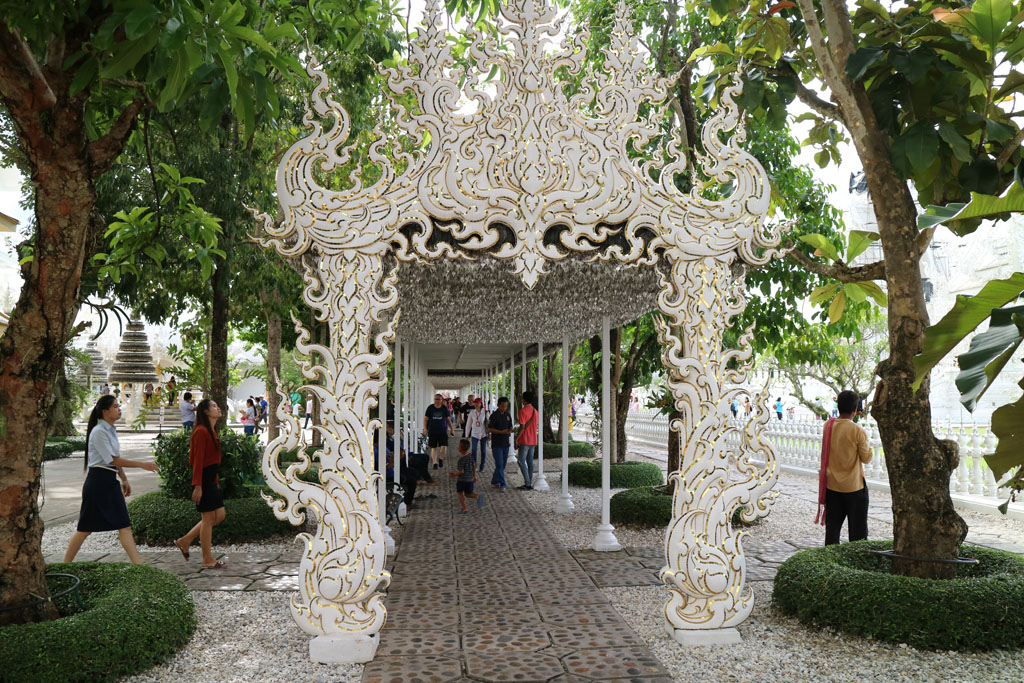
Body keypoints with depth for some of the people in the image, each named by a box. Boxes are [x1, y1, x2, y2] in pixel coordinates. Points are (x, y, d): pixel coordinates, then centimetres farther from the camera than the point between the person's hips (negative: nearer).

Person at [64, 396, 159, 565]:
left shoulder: (111, 430, 11)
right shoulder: (99, 432, -15)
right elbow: (112, 460, -18)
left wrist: (124, 479, 21)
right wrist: (142, 465, -18)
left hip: (111, 481, 8)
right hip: (98, 482, -8)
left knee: (124, 525, 2)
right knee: (86, 528, 3)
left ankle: (138, 564, -1)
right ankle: (66, 563, 20)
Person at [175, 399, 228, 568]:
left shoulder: (211, 431, 16)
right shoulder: (201, 431, -15)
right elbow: (198, 460, -19)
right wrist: (197, 486, -21)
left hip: (211, 479, 10)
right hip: (203, 479, -10)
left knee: (219, 516, 11)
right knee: (209, 518, -3)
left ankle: (185, 541, 22)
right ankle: (208, 560, 7)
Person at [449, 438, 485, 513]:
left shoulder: (462, 459, -21)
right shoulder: (470, 456, 2)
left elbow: (461, 471, -22)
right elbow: (474, 466, 11)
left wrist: (454, 475, -7)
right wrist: (474, 476, 21)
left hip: (462, 480, -7)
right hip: (470, 479, 7)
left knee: (460, 493, 12)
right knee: (468, 494, 15)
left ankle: (465, 508, 6)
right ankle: (477, 496, -13)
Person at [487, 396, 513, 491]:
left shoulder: (508, 415, 9)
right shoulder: (494, 415, -9)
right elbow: (489, 429, -11)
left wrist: (510, 431, -7)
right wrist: (501, 432, -22)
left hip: (505, 443, 6)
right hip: (496, 444, -6)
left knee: (502, 465, 11)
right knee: (499, 464, -10)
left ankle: (494, 481, 25)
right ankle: (502, 484, -8)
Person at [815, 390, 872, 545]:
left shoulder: (827, 425, -3)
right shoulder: (858, 431, -17)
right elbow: (866, 458, -10)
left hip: (831, 485, 4)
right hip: (854, 486, -4)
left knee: (832, 527, 12)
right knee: (858, 531, 8)